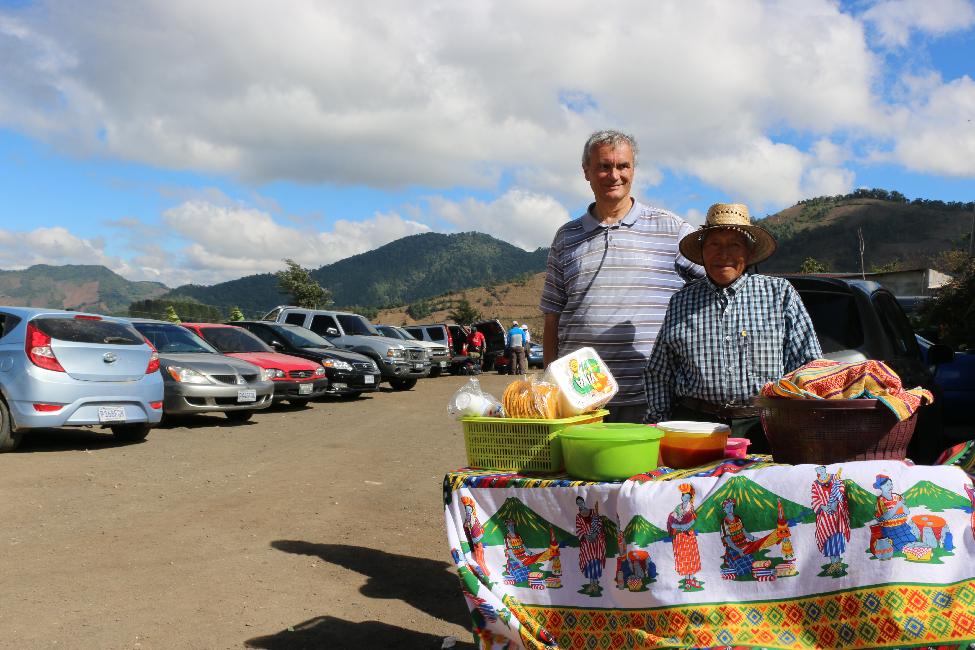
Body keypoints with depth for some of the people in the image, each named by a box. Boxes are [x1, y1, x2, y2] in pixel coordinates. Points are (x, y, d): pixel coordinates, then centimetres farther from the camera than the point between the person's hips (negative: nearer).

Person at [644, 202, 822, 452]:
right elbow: (659, 374, 17)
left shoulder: (780, 294, 10)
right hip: (695, 423, 1)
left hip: (762, 426, -1)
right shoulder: (681, 302, 13)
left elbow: (809, 365, 8)